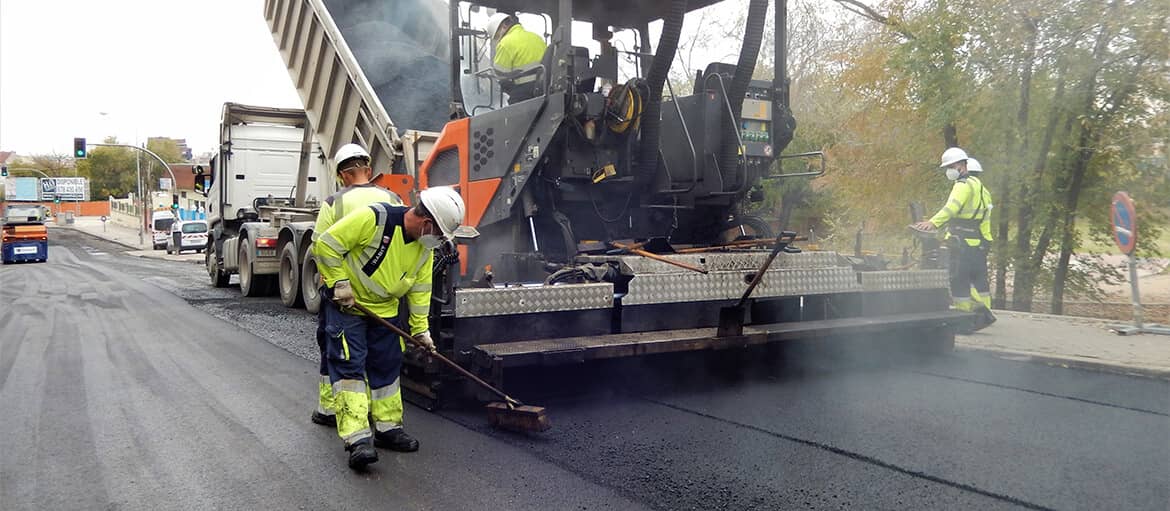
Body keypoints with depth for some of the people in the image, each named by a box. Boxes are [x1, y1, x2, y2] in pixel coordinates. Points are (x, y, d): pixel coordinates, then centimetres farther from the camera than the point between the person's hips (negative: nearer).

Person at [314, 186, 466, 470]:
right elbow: (327, 243, -23)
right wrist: (339, 284, -20)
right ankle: (358, 439, -12)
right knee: (350, 366, -11)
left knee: (387, 368, 10)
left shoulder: (425, 247, -5)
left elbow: (420, 287, 4)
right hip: (347, 306, -7)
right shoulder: (373, 218, -28)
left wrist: (420, 328, 2)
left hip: (385, 311, 7)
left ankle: (387, 428, 23)